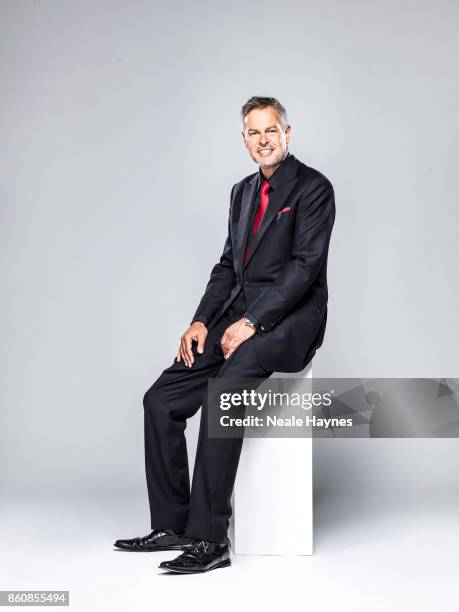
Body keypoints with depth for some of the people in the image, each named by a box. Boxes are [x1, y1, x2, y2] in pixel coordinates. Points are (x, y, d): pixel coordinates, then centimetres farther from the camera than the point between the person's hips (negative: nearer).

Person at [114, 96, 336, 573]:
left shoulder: (313, 188, -5)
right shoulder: (242, 191, 18)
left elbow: (305, 265, -14)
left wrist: (251, 322, -21)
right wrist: (201, 321, 2)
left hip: (289, 320, -7)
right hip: (239, 317, 8)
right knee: (160, 400, -6)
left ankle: (208, 539, -23)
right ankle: (170, 526, 3)